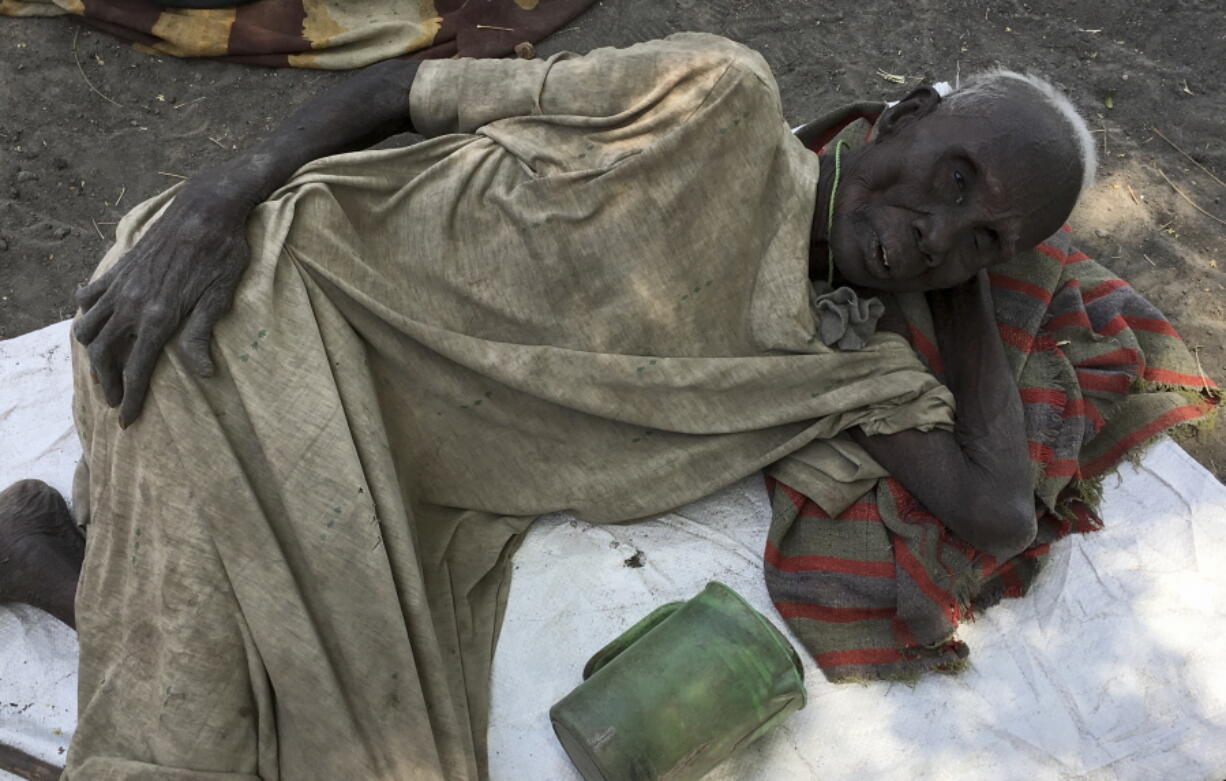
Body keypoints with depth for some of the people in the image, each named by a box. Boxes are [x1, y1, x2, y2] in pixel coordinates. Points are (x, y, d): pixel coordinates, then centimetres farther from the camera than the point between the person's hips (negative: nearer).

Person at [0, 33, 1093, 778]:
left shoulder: (807, 371, 10)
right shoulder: (725, 96, -4)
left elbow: (994, 514, 2)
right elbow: (404, 87, -1)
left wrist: (969, 285, 9)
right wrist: (218, 199, -15)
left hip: (373, 491, 6)